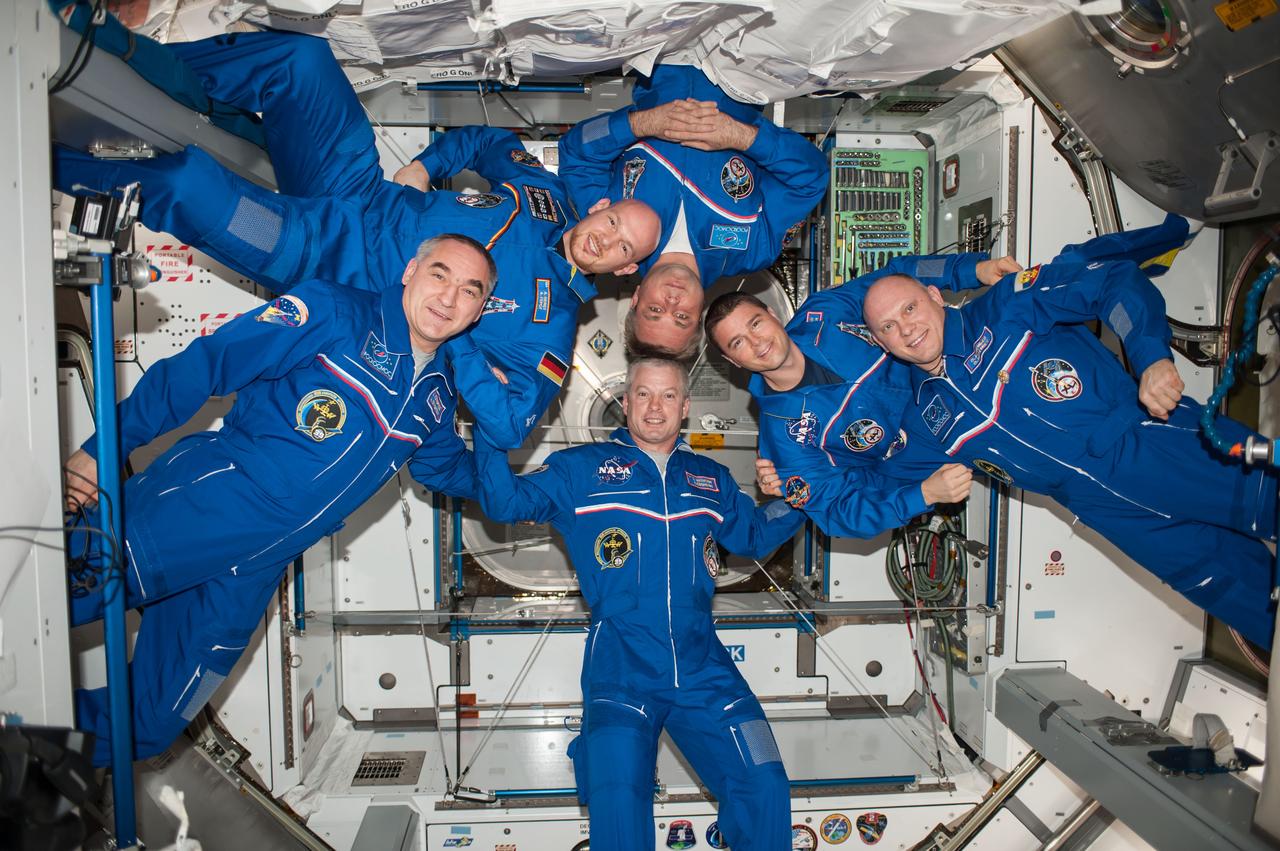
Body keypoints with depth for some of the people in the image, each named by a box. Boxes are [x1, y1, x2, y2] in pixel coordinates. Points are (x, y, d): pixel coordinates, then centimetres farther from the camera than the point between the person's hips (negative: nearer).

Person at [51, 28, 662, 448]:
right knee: (301, 57, -11)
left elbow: (510, 425, -24)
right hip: (361, 192, 6)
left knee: (184, 182, -25)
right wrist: (423, 167, 2)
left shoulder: (549, 325, -15)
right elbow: (488, 142, 18)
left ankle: (51, 162, 4)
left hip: (327, 261, -6)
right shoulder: (550, 196, 2)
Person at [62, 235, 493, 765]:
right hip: (197, 505, -6)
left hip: (256, 567, 6)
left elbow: (449, 467, 29)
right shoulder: (332, 314, -9)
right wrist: (102, 448, -16)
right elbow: (198, 367, -12)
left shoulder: (436, 394, 11)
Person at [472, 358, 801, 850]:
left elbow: (756, 534, 29)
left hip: (703, 670, 3)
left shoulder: (711, 479, 18)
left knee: (764, 788, -5)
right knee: (617, 798, -20)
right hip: (620, 673, -3)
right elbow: (504, 502, 0)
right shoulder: (580, 469, 7)